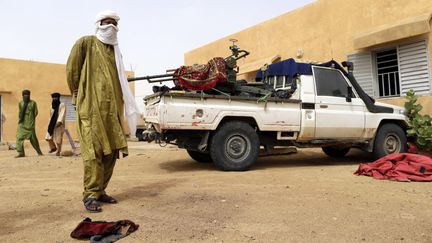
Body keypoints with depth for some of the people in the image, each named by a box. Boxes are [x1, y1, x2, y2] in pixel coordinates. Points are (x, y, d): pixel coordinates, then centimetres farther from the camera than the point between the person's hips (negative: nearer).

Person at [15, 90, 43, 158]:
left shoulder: (33, 103, 0)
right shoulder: (20, 103, 12)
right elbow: (20, 112, 20)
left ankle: (39, 151, 14)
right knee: (19, 137, -3)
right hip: (22, 124, 4)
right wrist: (20, 118, 7)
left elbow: (35, 112, 2)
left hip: (30, 124, -4)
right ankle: (21, 153, 1)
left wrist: (31, 119, -3)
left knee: (33, 138, 0)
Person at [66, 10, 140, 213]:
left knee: (111, 150, 5)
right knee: (94, 150, -9)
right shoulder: (86, 43, 3)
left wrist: (120, 100, 15)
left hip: (112, 109, 6)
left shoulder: (116, 52, 20)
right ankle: (90, 195, -1)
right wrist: (77, 94, 5)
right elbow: (72, 69, 1)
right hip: (92, 107, -6)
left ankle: (100, 191, 16)